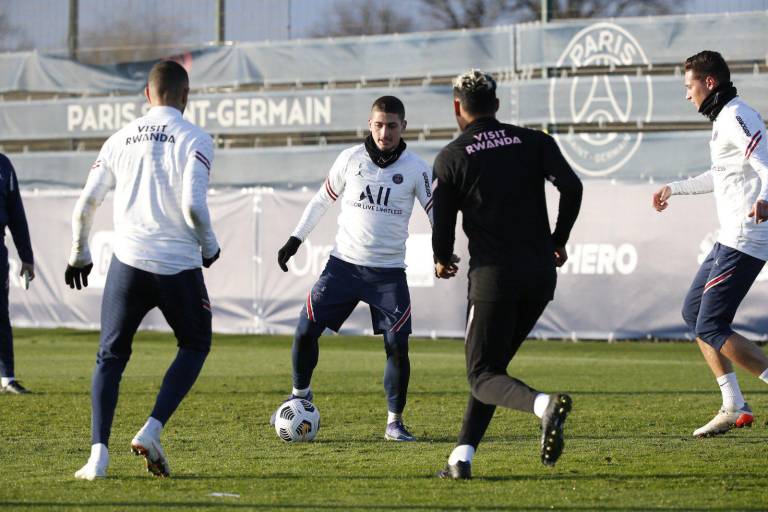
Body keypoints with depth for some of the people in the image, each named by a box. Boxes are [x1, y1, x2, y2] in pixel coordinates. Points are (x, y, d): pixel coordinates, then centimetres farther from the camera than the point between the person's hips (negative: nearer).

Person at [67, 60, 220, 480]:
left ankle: (98, 454, -2)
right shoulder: (194, 140, -4)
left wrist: (79, 256, 23)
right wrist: (209, 246, 4)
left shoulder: (120, 140, 9)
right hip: (179, 267, -2)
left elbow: (85, 205, 8)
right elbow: (193, 206, -15)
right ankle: (151, 432, 1)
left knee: (110, 357, 13)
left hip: (128, 262, 3)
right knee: (195, 346, 19)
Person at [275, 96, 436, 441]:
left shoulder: (416, 169, -3)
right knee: (306, 330, -4)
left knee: (397, 346, -10)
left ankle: (395, 422, 7)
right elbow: (322, 200, 13)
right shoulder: (351, 159, 1)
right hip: (344, 263, 1)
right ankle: (300, 394, 22)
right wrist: (295, 239, 9)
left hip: (389, 272, -1)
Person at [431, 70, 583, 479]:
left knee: (482, 377, -1)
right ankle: (462, 457, 11)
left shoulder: (451, 157, 1)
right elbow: (571, 187, -4)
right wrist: (558, 241, 9)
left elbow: (442, 221, -1)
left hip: (493, 276, -4)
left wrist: (442, 261, 20)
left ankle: (544, 405, -32)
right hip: (541, 275, 5)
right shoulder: (534, 142, 8)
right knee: (492, 365, 18)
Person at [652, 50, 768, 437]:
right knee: (693, 312, 16)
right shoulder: (724, 120, 18)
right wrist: (675, 188, 48)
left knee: (711, 328, -11)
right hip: (732, 240, 11)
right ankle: (734, 407, 14)